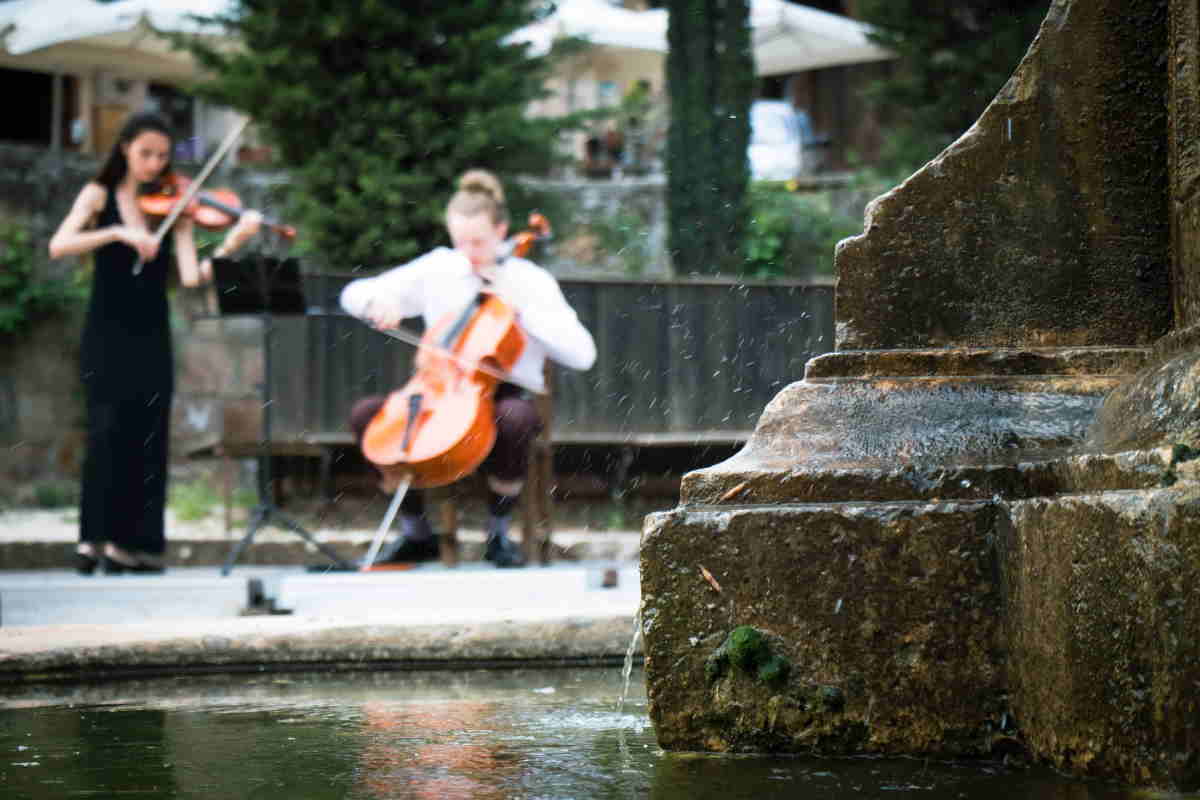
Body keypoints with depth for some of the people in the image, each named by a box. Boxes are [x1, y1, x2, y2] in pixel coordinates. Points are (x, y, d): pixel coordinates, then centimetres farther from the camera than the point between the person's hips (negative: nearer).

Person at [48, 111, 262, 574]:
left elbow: (191, 276, -7)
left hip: (151, 336, 2)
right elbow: (59, 246, -14)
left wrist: (232, 243, -22)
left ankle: (135, 544, 4)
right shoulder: (100, 195, 2)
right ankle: (96, 537, -9)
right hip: (107, 333, -2)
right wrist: (118, 232, -26)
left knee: (147, 439, -2)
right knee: (109, 429, -15)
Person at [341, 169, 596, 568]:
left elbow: (582, 353, -11)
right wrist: (379, 302, -15)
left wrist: (521, 309, -15)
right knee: (366, 413, -20)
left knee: (515, 418, -38)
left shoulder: (530, 281, -1)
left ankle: (498, 533, -13)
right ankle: (416, 533, -4)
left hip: (506, 396, -3)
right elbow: (353, 294, 9)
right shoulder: (438, 269, 7)